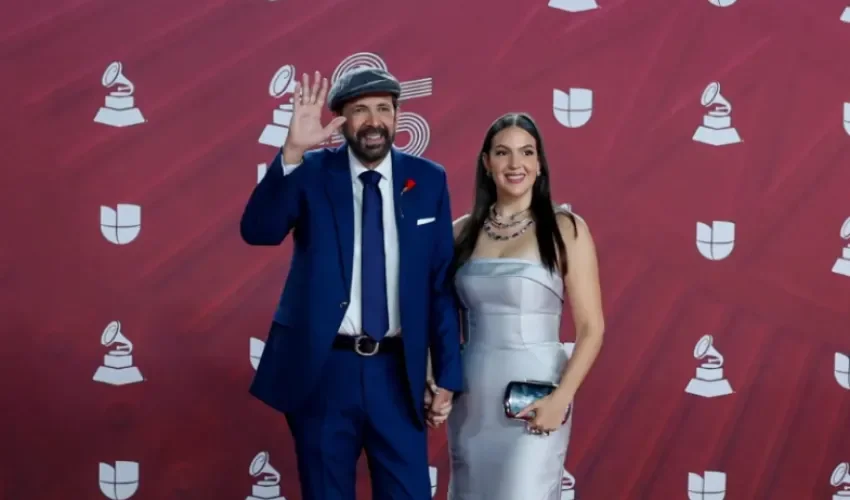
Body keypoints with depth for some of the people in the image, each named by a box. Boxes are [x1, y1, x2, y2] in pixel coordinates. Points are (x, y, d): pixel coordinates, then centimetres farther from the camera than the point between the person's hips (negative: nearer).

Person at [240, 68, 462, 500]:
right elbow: (257, 231, -18)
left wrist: (447, 375, 1)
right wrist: (292, 153, -30)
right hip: (321, 368, -1)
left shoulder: (428, 180, 2)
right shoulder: (311, 172, -2)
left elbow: (442, 283, 4)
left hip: (398, 370, 1)